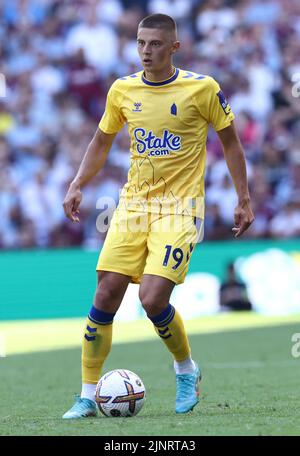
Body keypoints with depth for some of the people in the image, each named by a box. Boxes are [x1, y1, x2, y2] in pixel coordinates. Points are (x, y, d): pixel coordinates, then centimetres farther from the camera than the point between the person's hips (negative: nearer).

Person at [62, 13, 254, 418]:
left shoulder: (202, 88, -7)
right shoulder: (122, 90, 4)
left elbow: (230, 141, 4)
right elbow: (102, 142, 18)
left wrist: (244, 199, 2)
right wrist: (77, 186, 6)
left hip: (180, 207, -4)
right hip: (133, 203, 4)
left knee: (153, 299, -18)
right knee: (105, 298, -4)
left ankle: (186, 370, 10)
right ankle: (88, 397, 5)